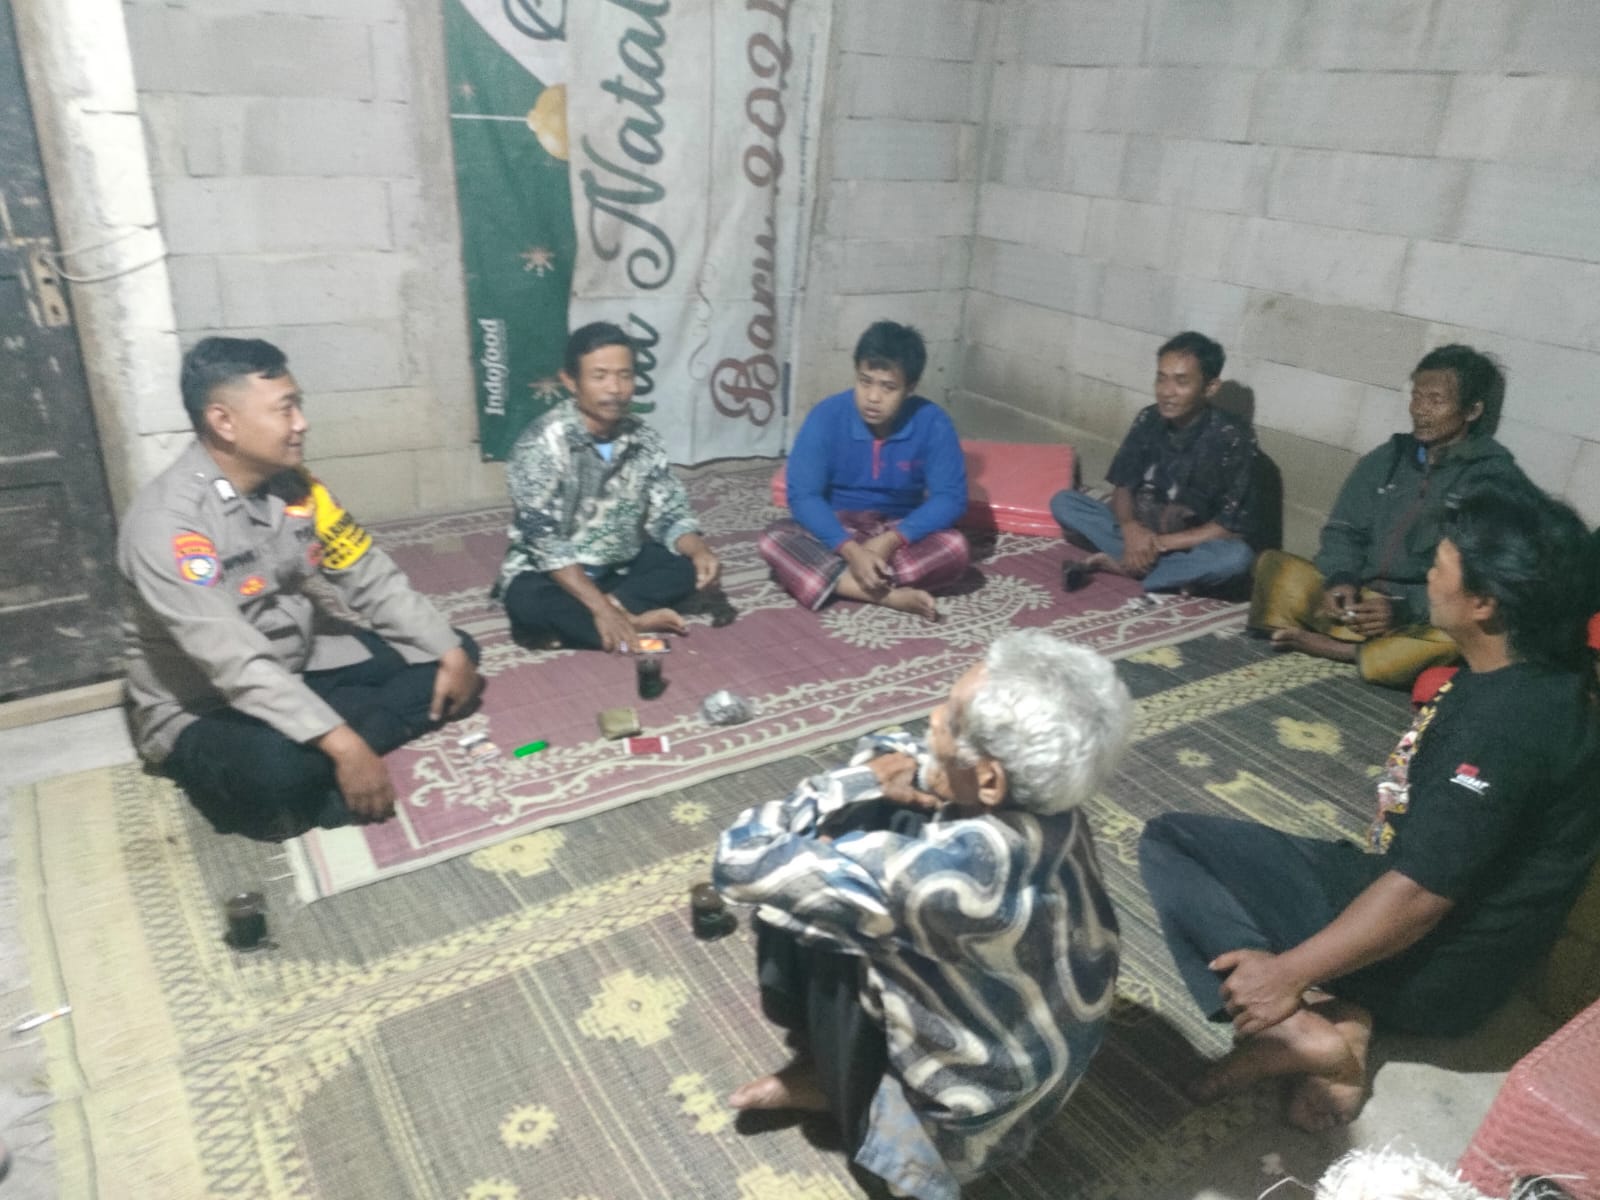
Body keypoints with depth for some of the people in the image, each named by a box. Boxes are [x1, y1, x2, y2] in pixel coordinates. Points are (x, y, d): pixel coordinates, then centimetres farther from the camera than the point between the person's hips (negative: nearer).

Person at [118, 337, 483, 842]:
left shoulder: (293, 483, -3)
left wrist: (450, 651, -7)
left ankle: (317, 762, -14)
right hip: (203, 707, -8)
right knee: (282, 767, -41)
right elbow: (234, 663, -33)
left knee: (453, 656, -2)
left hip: (302, 666, 8)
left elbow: (371, 578, 2)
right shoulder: (167, 521, -26)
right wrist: (343, 745, -38)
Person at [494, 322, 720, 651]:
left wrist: (700, 551, -25)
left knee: (689, 565, -15)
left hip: (619, 570, 5)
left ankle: (601, 612, -20)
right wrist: (600, 607, -33)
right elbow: (543, 539, -26)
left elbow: (669, 514, -2)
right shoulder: (543, 442, -21)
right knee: (528, 600, -35)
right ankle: (635, 621, -22)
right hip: (552, 575, -5)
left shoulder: (644, 440, -5)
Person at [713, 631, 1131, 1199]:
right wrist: (897, 769, -20)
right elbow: (892, 751, 2)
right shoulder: (1043, 801, -18)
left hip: (979, 1100, -6)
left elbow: (740, 860, -32)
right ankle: (826, 1064, 21)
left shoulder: (946, 870, -43)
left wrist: (864, 784, -22)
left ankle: (834, 1081, 18)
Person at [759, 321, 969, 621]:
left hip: (900, 533, 0)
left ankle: (841, 582, -28)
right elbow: (802, 495, -19)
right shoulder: (826, 416, -16)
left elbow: (950, 498, -15)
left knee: (955, 548, -29)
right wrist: (851, 550, -32)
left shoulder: (933, 423, -14)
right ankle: (890, 595, -33)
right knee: (775, 540, -30)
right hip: (836, 531, 0)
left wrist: (890, 541, -29)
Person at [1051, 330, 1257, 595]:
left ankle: (1117, 565, -25)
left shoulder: (1233, 438, -17)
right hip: (1138, 531, 4)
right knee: (1062, 501, -13)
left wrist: (1161, 543, -25)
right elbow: (1122, 486, 0)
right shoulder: (1148, 420, -4)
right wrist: (1130, 528, -22)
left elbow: (1232, 528, -18)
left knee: (1237, 556, -36)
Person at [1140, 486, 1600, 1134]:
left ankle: (1306, 1030, -14)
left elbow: (1418, 897, -28)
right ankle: (1340, 1011, -2)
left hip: (1426, 969, -10)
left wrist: (1288, 973, -22)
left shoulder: (1503, 722, -30)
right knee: (1174, 835, 10)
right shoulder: (1537, 672, 0)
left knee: (1168, 843, -7)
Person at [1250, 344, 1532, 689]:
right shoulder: (1388, 458, 10)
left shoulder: (1498, 480, -6)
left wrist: (1404, 610, -25)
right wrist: (1341, 580, -12)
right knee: (1274, 565, -14)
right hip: (1359, 600, 5)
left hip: (1430, 617, -5)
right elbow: (1343, 530, 10)